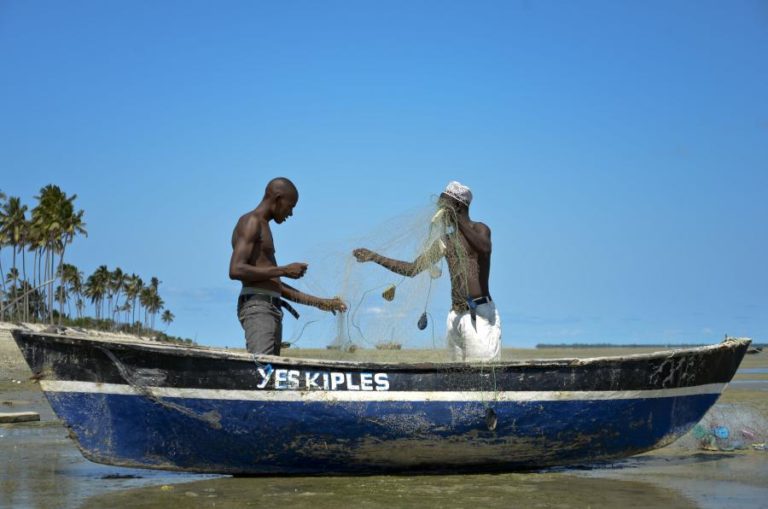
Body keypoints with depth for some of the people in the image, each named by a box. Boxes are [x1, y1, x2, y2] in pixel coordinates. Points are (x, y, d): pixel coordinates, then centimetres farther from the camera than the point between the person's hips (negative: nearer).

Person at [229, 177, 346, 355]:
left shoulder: (263, 228, 26)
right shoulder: (251, 222, -3)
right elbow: (236, 270, -17)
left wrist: (318, 302, 24)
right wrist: (284, 270, -13)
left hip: (272, 310, 10)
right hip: (257, 307, -10)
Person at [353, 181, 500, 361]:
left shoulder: (479, 229, 1)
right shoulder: (446, 241, 18)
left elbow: (485, 249, -24)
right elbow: (413, 269, 19)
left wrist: (457, 219, -27)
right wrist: (374, 257, 15)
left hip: (480, 313, -7)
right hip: (456, 316, 7)